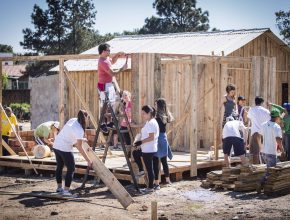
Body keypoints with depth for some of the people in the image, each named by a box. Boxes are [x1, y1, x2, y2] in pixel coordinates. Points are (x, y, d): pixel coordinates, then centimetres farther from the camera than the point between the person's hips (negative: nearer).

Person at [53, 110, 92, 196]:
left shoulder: (72, 120, 5)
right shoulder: (79, 130, -17)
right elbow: (79, 147, -18)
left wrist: (82, 139, 33)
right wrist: (88, 160, -16)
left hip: (56, 145, 9)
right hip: (65, 148, -9)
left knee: (59, 166, 20)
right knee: (71, 169, 1)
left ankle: (59, 187, 32)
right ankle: (66, 190, -1)